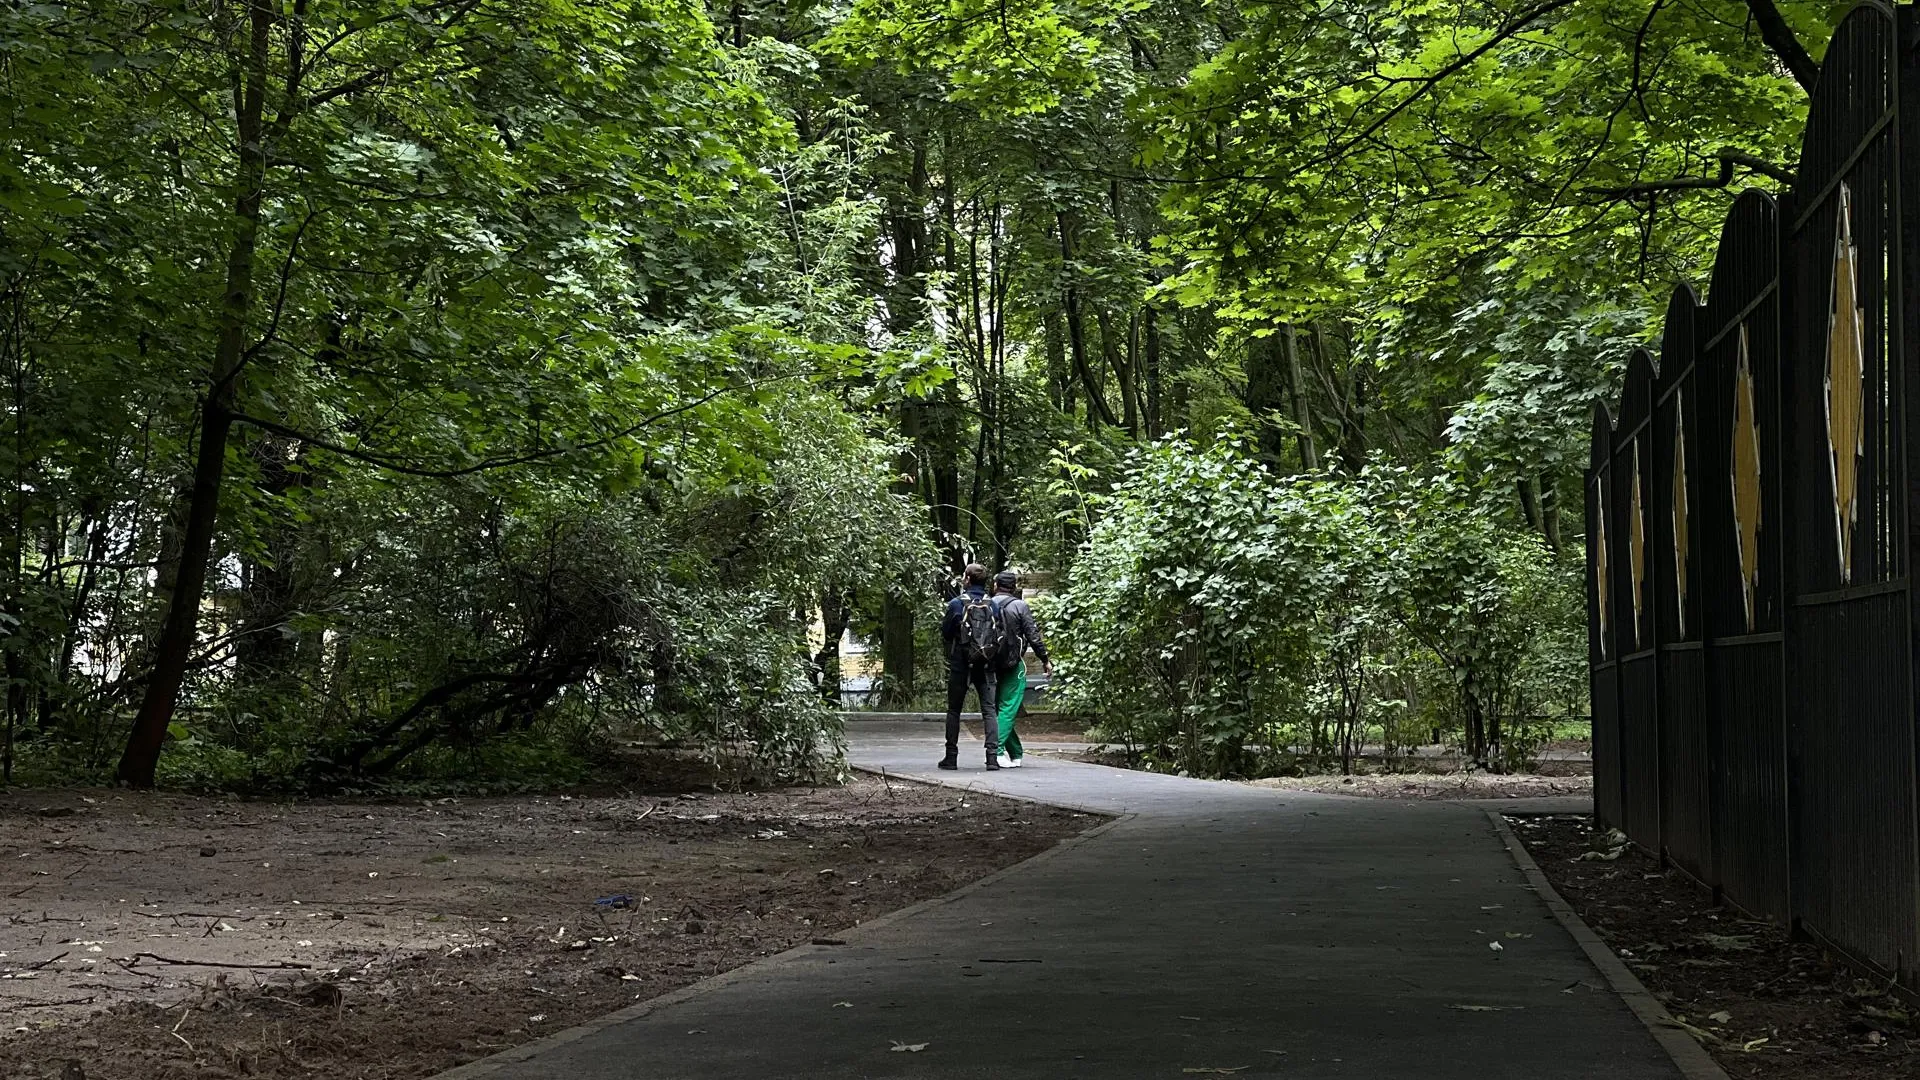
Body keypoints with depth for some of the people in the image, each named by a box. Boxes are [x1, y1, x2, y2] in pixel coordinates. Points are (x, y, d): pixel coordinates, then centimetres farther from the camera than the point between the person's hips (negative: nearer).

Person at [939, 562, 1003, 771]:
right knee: (989, 710, 2)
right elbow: (1003, 635, 4)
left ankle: (951, 756, 10)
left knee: (954, 710, 9)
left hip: (960, 666, -2)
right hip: (986, 666, 2)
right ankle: (993, 755, -10)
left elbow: (945, 634, -2)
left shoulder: (956, 604, -8)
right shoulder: (993, 605, 1)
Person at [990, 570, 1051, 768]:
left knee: (999, 707, 13)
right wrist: (1045, 660, 3)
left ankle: (1016, 753, 20)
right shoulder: (1019, 606, -5)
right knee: (1008, 708, -5)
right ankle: (997, 749, -19)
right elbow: (1033, 635, -7)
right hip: (1013, 664, -4)